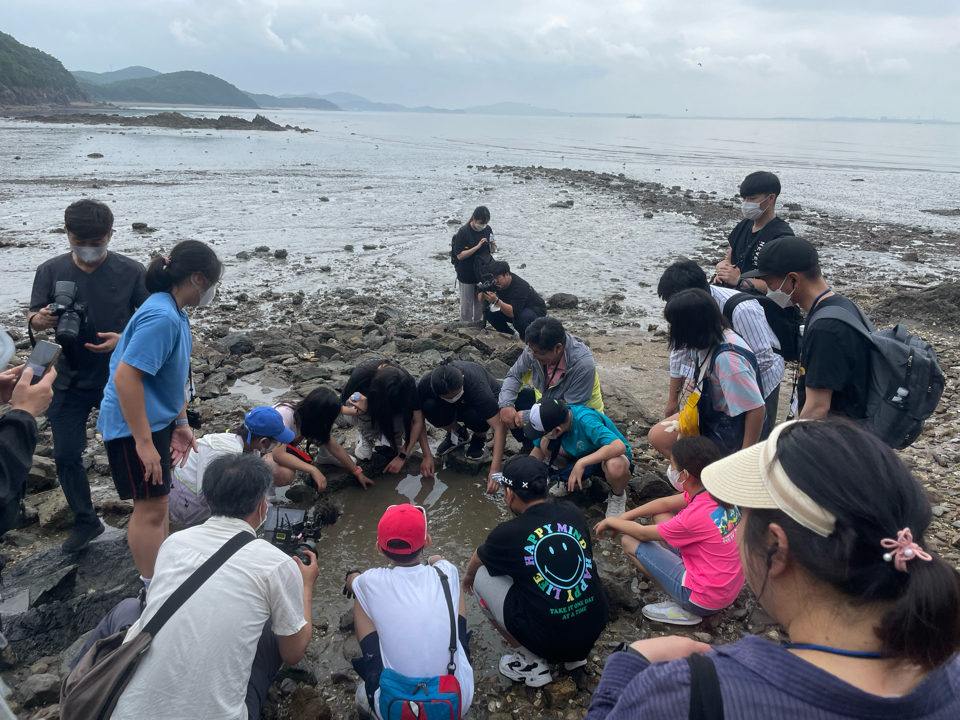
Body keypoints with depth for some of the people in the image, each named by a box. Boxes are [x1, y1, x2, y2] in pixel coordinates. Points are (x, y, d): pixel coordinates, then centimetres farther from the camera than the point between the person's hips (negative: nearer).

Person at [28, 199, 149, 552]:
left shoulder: (131, 271, -8)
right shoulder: (51, 271, -2)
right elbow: (33, 321, -1)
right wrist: (41, 320, -26)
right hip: (70, 381, 2)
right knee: (66, 455, 7)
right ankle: (85, 522, 28)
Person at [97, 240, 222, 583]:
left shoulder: (175, 314, 5)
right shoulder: (161, 317, -27)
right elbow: (125, 376, -31)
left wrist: (180, 423, 15)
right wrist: (143, 441, -28)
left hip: (157, 422, 10)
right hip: (135, 427, -10)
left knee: (158, 500, 22)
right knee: (150, 508, 1)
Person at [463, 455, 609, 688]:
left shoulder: (507, 534, -10)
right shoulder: (573, 513, 0)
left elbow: (476, 563, 15)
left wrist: (468, 577, 38)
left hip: (549, 641, -5)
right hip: (596, 628, 5)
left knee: (482, 577, 8)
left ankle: (531, 662, 9)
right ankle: (575, 655, 21)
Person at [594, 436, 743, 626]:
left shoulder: (696, 516, -29)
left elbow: (642, 533, -13)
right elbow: (665, 503, 7)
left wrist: (612, 521, 5)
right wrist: (623, 517, 5)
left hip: (705, 600, -8)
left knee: (629, 541, -3)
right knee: (661, 517, 13)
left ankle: (682, 608, 3)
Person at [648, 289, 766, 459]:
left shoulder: (727, 358, -34)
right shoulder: (711, 339, -6)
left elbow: (756, 409, -33)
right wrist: (696, 385, -8)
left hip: (728, 431, -9)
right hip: (709, 414, 9)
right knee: (657, 436, 10)